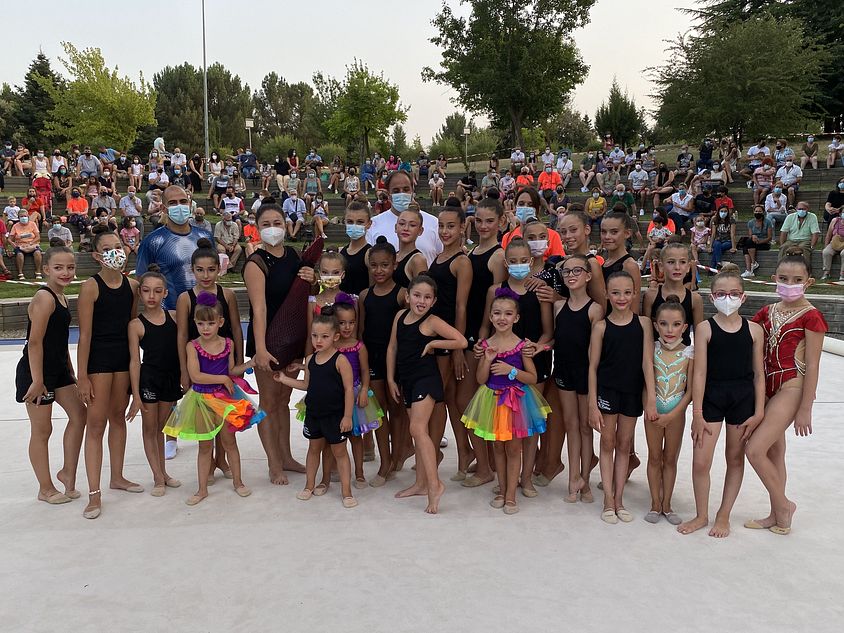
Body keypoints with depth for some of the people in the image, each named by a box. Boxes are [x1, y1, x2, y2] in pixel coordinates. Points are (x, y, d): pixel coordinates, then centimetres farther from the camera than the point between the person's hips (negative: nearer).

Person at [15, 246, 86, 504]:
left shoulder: (60, 297, 8)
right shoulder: (44, 298, -19)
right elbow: (35, 342, -22)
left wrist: (70, 373, 19)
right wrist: (37, 381, -23)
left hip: (58, 369, 9)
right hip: (36, 371, -9)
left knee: (78, 413, 12)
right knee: (42, 430, 3)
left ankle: (68, 473, 24)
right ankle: (46, 489, 17)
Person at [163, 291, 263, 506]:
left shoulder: (227, 344, -3)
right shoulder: (193, 346, -11)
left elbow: (231, 371, 6)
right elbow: (195, 376, -20)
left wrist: (250, 363, -7)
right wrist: (222, 379, -19)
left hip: (225, 397, 1)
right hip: (202, 398, -1)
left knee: (229, 441, 11)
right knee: (205, 445, 9)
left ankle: (237, 482, 26)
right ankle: (202, 489, 20)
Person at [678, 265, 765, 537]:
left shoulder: (754, 330, 0)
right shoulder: (705, 328, -5)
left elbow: (758, 374, 3)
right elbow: (699, 372, -6)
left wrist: (758, 413, 0)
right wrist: (697, 414, -8)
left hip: (743, 399, 2)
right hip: (711, 397, -1)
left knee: (735, 459, 12)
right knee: (700, 462, -3)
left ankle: (723, 515, 28)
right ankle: (701, 515, 18)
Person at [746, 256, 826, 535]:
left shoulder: (810, 316, -10)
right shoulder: (768, 312, 9)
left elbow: (812, 366, -11)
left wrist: (805, 409, -11)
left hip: (792, 388, -7)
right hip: (768, 386, 7)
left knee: (754, 449, -14)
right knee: (774, 453, 14)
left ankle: (783, 504, 8)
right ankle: (777, 515, 27)